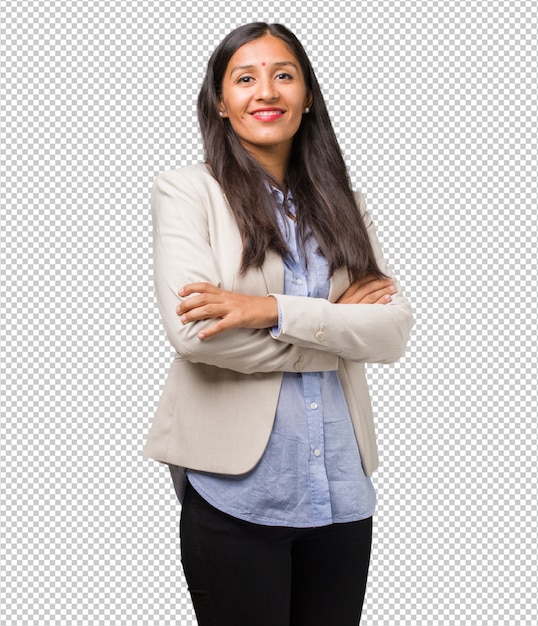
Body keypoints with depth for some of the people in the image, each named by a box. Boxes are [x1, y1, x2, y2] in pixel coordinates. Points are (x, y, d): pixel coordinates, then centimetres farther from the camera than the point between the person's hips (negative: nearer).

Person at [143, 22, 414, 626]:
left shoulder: (340, 203, 11)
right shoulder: (187, 191, -1)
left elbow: (395, 329, -2)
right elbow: (192, 331, -16)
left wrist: (274, 311, -17)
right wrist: (338, 325, -9)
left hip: (342, 490, 4)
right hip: (236, 490, -4)